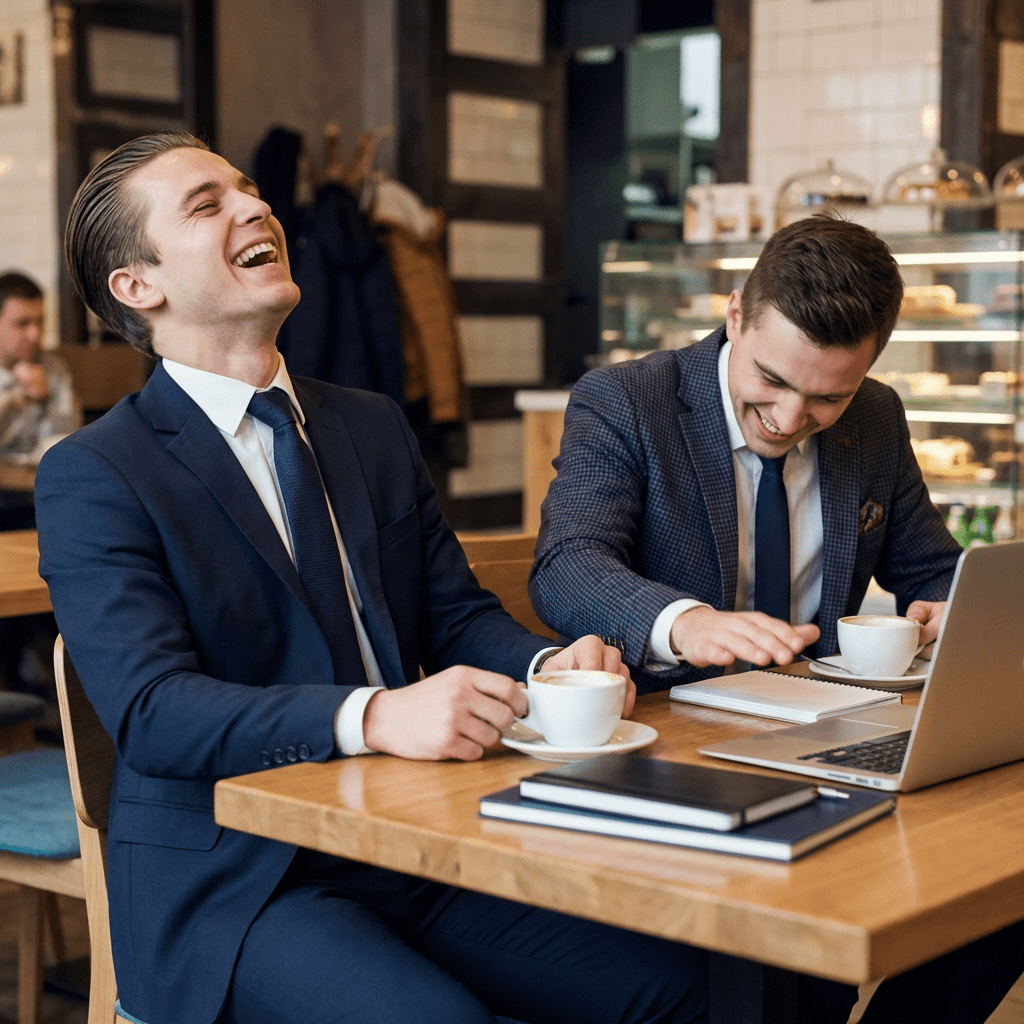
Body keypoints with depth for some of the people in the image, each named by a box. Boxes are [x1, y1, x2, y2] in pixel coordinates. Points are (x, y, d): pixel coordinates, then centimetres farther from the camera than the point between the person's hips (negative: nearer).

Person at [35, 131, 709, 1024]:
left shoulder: (376, 427, 15)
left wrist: (551, 664, -11)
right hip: (233, 886, -5)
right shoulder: (90, 477, -5)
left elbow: (458, 614, 13)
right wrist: (374, 716, -32)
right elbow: (151, 708, -17)